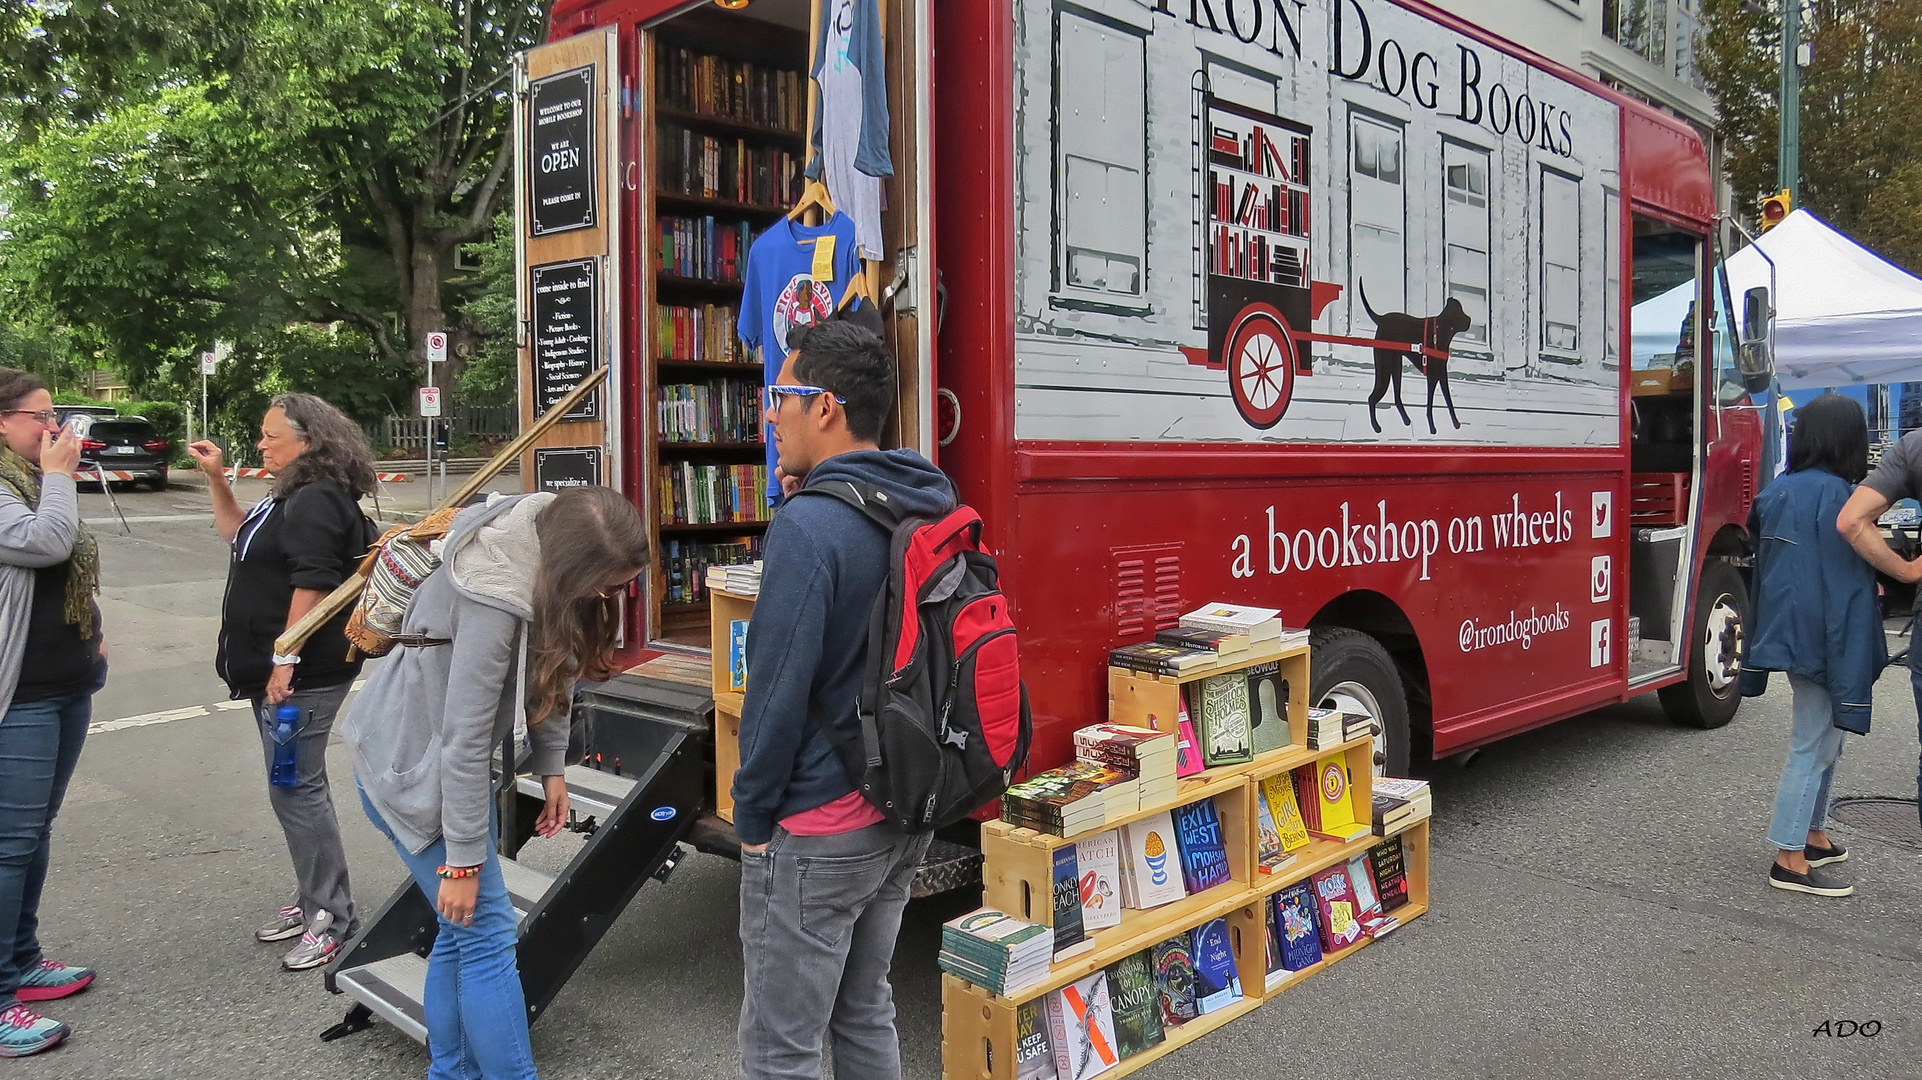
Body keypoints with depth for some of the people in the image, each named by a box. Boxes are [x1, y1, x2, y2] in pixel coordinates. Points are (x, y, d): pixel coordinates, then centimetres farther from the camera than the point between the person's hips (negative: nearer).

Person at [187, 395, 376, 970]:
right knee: (297, 788, 17)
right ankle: (312, 899, 28)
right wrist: (215, 478, 21)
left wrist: (285, 660, -25)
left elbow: (312, 585, -24)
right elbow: (239, 534, 31)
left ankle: (330, 918, 2)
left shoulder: (318, 501, -17)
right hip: (275, 671, 11)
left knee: (296, 790, -7)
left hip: (302, 676, -11)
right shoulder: (294, 497, 17)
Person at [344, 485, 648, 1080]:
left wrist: (551, 766, 5)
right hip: (413, 763, -8)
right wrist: (463, 862, -21)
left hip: (456, 756, 8)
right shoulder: (494, 600, -34)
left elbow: (556, 663, 4)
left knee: (461, 933, 14)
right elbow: (464, 739, -29)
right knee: (487, 935, -6)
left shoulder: (554, 550, -10)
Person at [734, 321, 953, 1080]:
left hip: (817, 832, -8)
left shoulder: (810, 526, -21)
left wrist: (752, 818, -6)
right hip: (904, 815, 9)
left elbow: (779, 690, -21)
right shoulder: (929, 508, 4)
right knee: (865, 1012, 24)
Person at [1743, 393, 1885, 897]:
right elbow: (1847, 579, -19)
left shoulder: (1778, 491, 8)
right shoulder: (1837, 495, -17)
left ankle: (1813, 835, 33)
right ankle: (1791, 860, 3)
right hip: (1823, 641, -9)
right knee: (1814, 745, -2)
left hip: (1787, 633, 9)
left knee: (1822, 739, 22)